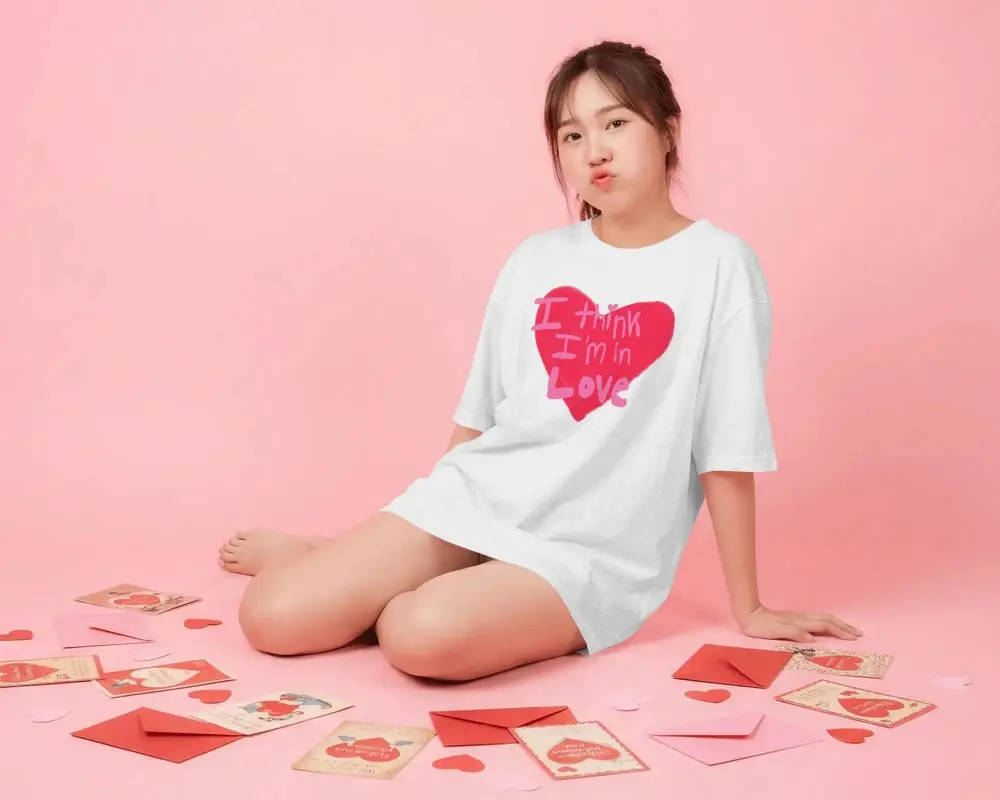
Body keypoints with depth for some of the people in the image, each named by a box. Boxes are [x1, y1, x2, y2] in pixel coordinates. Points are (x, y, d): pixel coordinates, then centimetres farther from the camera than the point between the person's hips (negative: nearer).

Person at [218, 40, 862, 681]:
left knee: (424, 637, -34)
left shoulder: (717, 264, -6)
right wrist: (411, 546, 19)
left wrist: (749, 609, 1)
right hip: (471, 498, 4)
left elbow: (728, 453, -5)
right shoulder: (535, 260, 8)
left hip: (591, 550, -4)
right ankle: (291, 553, 21)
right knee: (273, 619, -12)